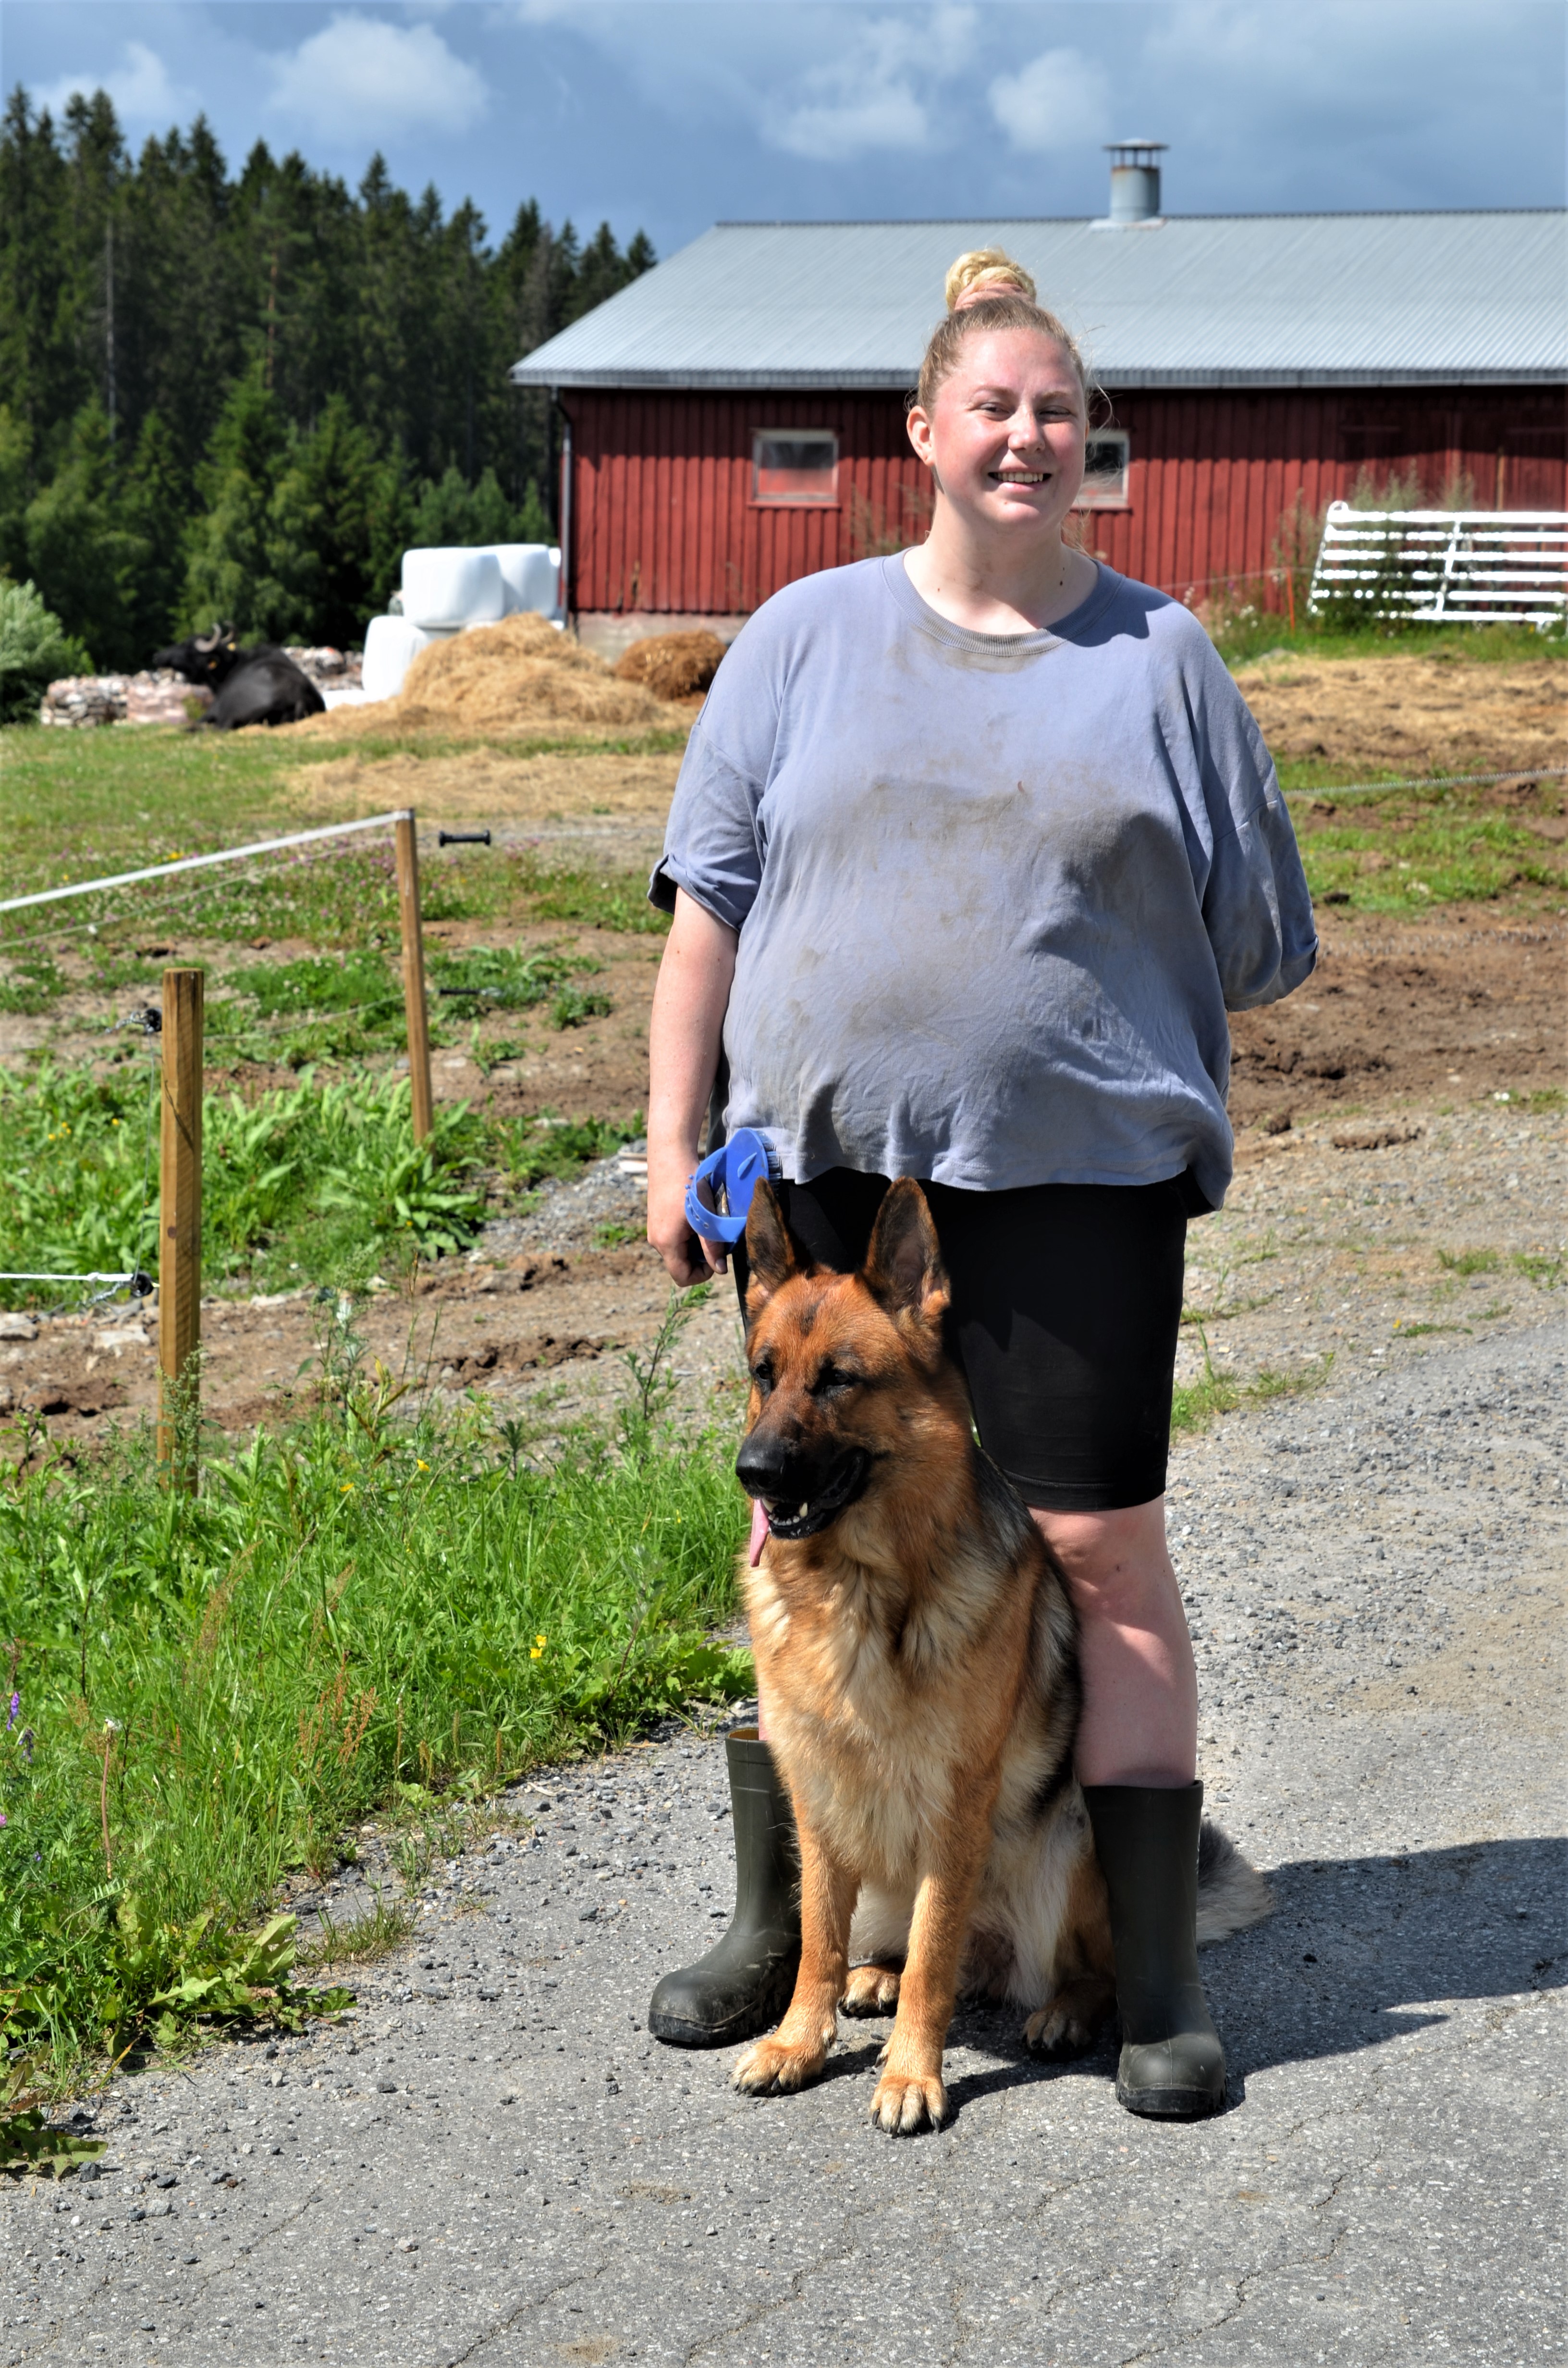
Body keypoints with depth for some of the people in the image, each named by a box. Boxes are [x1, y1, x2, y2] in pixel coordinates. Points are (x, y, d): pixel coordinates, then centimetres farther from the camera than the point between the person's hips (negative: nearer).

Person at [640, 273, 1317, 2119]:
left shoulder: (1158, 654, 7)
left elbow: (1257, 941, 12)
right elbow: (711, 906, 7)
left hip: (1080, 1166, -1)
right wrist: (673, 1140, 2)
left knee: (1103, 1546, -2)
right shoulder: (809, 635, 8)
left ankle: (1155, 1979, 9)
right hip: (823, 1157, 2)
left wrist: (1087, 1008, 2)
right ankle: (778, 1931, 26)